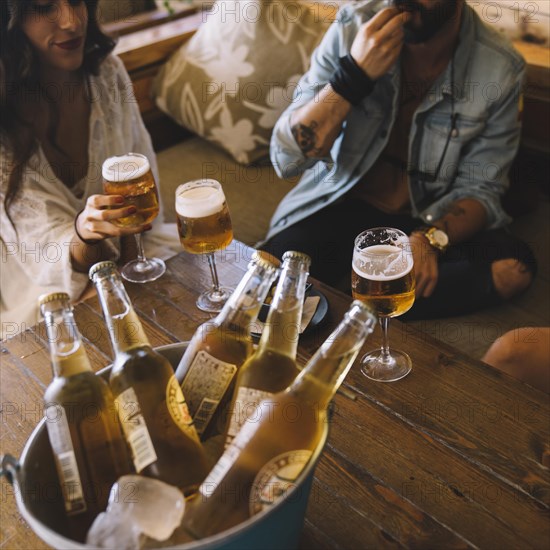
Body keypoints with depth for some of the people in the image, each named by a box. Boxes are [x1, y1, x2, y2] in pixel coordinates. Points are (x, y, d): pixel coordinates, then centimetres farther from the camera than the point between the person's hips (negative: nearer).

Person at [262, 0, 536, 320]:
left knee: (514, 268, -27)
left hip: (431, 218, 2)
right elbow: (287, 158, -14)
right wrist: (355, 74, -28)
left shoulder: (500, 69, -12)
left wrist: (431, 237, -28)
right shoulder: (353, 28, -12)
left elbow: (479, 188, -7)